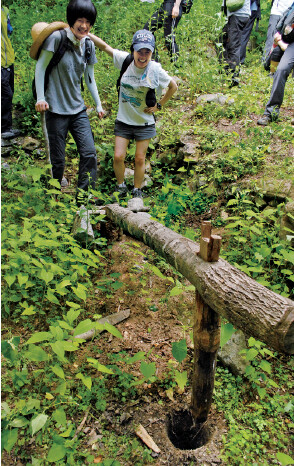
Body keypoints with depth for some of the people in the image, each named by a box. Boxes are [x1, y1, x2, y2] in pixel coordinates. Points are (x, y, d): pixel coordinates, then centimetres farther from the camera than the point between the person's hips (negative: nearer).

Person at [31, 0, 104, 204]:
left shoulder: (89, 45, 9)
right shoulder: (57, 38, -8)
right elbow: (40, 67, -4)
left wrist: (98, 104, 16)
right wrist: (40, 97, -11)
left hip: (78, 109, 5)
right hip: (56, 110, -5)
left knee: (90, 154, -5)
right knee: (58, 160, 0)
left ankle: (83, 198, 7)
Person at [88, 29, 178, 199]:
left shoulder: (156, 70, -12)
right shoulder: (125, 60, -8)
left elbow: (173, 86, 3)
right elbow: (105, 46, 4)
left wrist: (159, 105, -2)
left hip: (144, 122, -1)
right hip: (123, 121, 1)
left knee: (140, 159, 5)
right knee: (118, 156, -4)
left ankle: (137, 191, 25)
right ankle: (121, 187, 22)